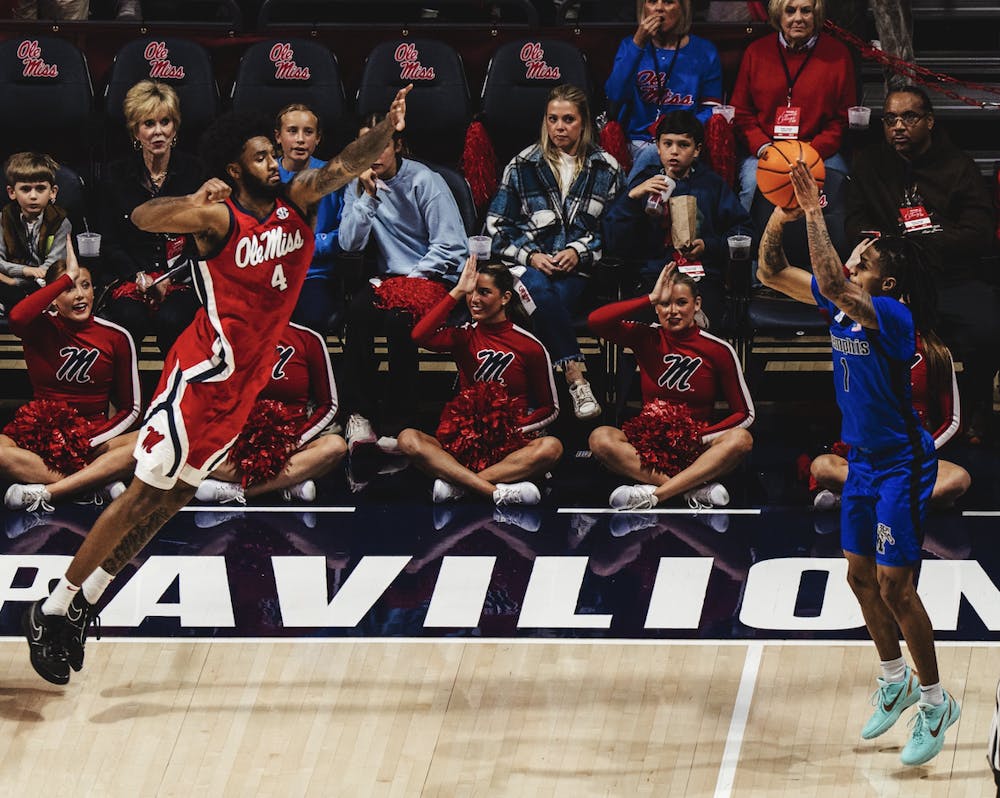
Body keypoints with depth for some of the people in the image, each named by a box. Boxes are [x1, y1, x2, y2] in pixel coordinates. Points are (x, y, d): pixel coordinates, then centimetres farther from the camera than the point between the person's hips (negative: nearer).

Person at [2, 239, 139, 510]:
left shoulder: (116, 337, 2)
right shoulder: (41, 328, -1)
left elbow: (130, 409, 6)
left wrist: (92, 439, -12)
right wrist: (68, 277, -21)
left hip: (94, 439, 1)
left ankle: (43, 492, -33)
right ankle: (98, 482, -30)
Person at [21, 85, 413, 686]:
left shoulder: (296, 201, 2)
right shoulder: (218, 215, -15)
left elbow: (343, 168, -14)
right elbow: (143, 219, -29)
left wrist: (389, 130, -33)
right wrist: (193, 204, -48)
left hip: (247, 379, 7)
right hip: (205, 371, -7)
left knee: (170, 500, 11)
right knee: (147, 494, -5)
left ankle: (82, 608, 20)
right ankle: (53, 611, 3)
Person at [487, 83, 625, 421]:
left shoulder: (605, 169, 13)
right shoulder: (523, 165, 14)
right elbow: (497, 224, 12)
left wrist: (580, 252, -8)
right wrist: (530, 256, -4)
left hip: (579, 267, 0)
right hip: (530, 262, 0)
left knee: (548, 303, -35)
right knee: (540, 290, -38)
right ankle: (575, 378, -43)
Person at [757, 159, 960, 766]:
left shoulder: (894, 316, -25)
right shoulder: (842, 304, -2)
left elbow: (833, 282, -42)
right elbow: (772, 274, 3)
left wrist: (814, 213, -38)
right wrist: (778, 219, -14)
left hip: (903, 465, -9)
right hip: (865, 460, 9)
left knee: (895, 586, -8)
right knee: (861, 575, 16)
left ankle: (937, 703, 6)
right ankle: (896, 682, 34)